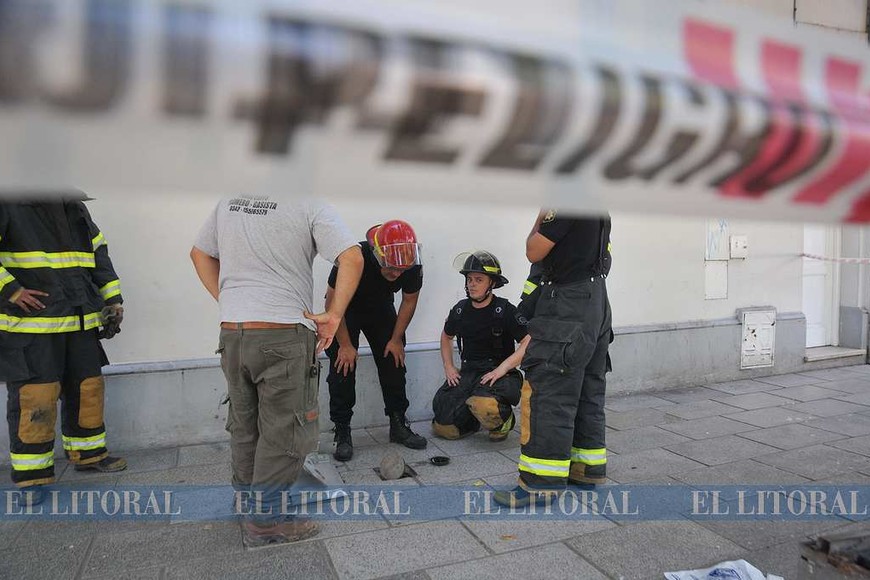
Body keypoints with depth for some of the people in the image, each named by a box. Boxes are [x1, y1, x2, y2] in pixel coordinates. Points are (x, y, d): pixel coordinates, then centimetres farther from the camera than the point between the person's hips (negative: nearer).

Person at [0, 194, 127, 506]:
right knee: (35, 398, -5)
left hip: (80, 322, 7)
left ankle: (88, 452, 29)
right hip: (30, 325, -6)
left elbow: (99, 256, 17)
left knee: (88, 387, 13)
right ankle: (31, 475, 9)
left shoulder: (76, 210, 13)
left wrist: (113, 300, 10)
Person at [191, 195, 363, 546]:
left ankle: (247, 504, 37)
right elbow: (352, 258, -16)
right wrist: (334, 315, -9)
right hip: (285, 336, -6)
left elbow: (199, 253, 21)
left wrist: (227, 301, 17)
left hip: (231, 333, 7)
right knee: (285, 432, 6)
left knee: (244, 426, 20)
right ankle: (266, 521, 15)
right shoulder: (310, 205, -8)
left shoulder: (227, 202, 11)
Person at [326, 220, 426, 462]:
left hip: (380, 307, 4)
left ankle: (398, 425, 12)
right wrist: (345, 344, -19)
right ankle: (342, 432, -2)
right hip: (345, 307, -3)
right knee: (343, 367, -12)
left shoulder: (413, 266, -26)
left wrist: (396, 339, -4)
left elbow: (409, 301, -6)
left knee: (393, 363, 0)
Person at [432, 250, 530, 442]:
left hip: (499, 374, -4)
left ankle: (504, 419, -1)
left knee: (483, 405, -38)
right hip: (468, 372, 5)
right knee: (443, 428, -13)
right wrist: (448, 366, 12)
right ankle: (473, 420, 21)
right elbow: (446, 336, 27)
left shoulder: (505, 310, -8)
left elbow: (529, 343, -14)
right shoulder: (460, 309, 8)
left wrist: (502, 369, -22)